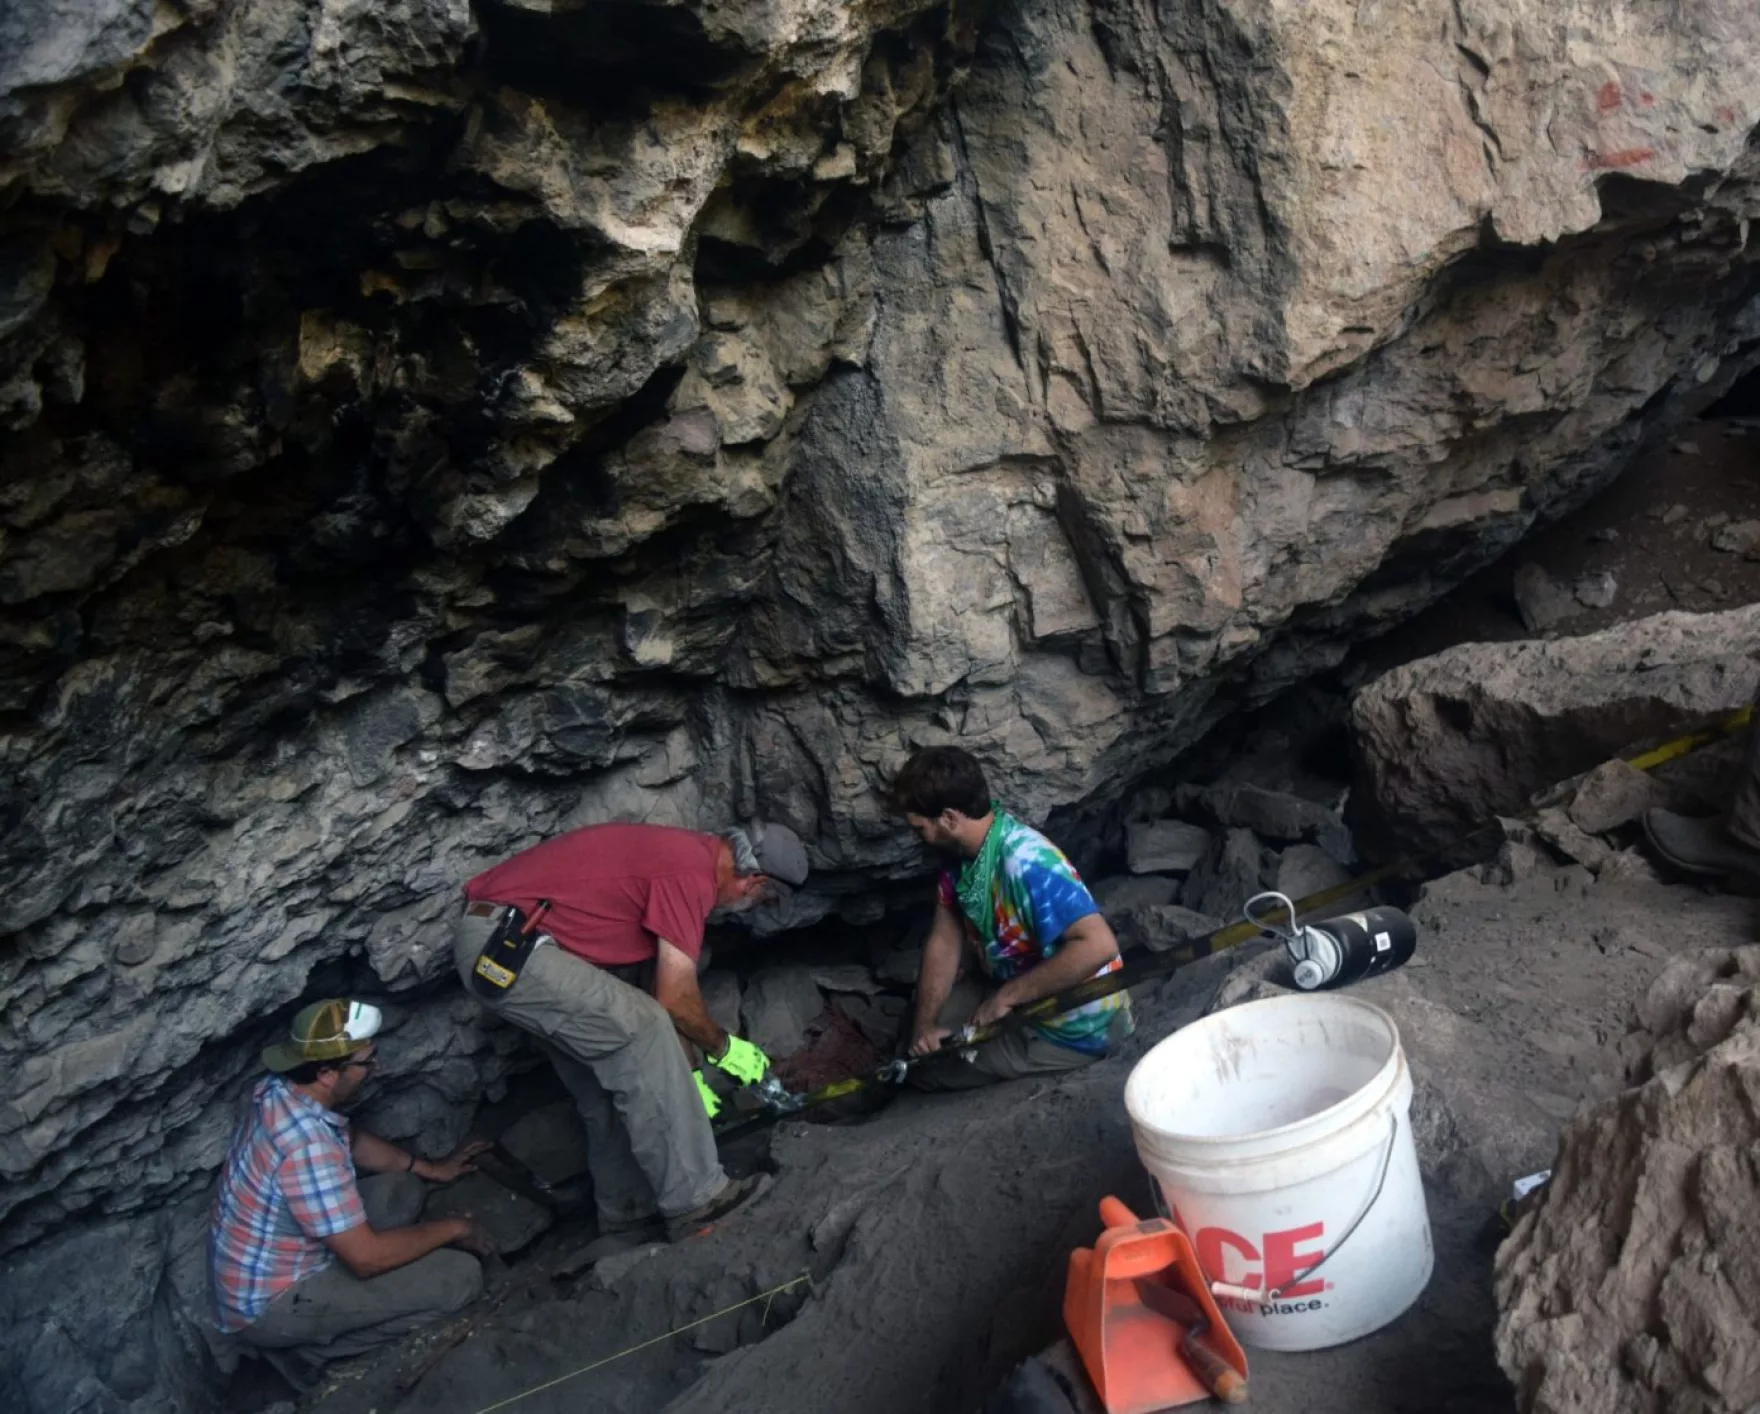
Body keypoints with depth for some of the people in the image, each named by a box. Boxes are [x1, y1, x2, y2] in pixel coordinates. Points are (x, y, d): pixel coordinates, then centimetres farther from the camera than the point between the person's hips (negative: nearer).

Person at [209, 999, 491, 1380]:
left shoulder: (280, 1090, -6)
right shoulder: (309, 1145, -34)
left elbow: (351, 1139, 15)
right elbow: (366, 1257, -28)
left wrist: (430, 1169, 16)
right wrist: (451, 1229, -13)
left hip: (258, 1268, 9)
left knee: (402, 1188, 13)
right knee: (460, 1276, -15)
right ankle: (307, 1347, -1)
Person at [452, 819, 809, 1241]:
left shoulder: (685, 854, 14)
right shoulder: (692, 871, -16)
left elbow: (651, 986, 19)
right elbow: (675, 996, -15)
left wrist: (677, 1076, 21)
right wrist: (724, 1048, 3)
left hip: (495, 942, 11)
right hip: (504, 943, -11)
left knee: (609, 1078, 15)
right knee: (640, 1029, -17)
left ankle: (626, 1206, 24)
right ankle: (694, 1197, -11)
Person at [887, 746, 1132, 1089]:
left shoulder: (1027, 864, -34)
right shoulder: (960, 852, -6)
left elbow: (1098, 946, -40)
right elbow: (944, 941, 1)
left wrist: (1007, 996, -32)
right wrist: (924, 1023, -11)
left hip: (1073, 1027, -9)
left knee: (926, 1066, -2)